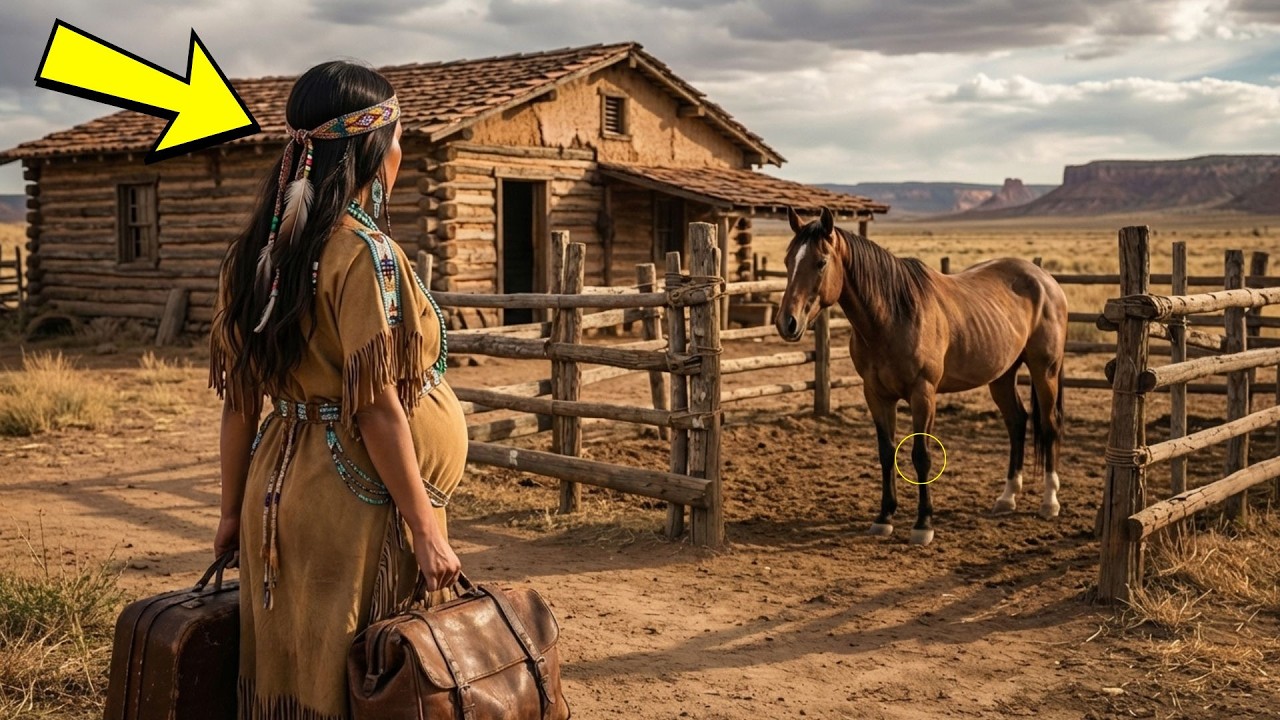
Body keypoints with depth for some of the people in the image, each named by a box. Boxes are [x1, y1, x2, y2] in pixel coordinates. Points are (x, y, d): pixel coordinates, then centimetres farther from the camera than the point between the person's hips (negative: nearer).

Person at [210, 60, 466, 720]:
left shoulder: (256, 251, 5)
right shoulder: (365, 253, -16)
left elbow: (239, 398, 9)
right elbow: (375, 408, -19)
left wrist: (235, 510, 16)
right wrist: (425, 531, -15)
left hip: (278, 493, 7)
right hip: (358, 501, -7)